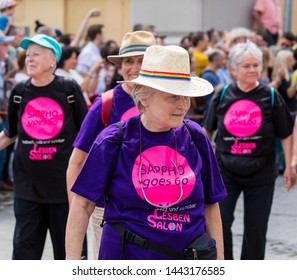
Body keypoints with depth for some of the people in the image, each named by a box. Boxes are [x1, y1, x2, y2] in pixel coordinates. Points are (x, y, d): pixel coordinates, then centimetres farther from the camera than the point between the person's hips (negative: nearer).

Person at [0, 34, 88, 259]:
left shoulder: (69, 89, -4)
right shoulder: (20, 92, 3)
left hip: (63, 180, -2)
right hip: (28, 182, 2)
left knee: (67, 246, 8)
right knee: (24, 245, 1)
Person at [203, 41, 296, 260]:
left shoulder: (271, 97, -5)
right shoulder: (222, 96, -2)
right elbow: (207, 130, 10)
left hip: (261, 173, 0)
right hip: (226, 170, 1)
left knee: (256, 228, 8)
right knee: (219, 222, -6)